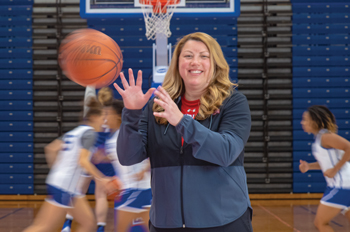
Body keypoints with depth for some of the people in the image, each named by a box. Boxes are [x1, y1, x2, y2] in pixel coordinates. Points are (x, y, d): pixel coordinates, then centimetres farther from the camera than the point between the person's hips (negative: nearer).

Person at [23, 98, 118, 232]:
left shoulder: (75, 131, 17)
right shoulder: (89, 133, -9)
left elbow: (51, 149, 16)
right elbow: (83, 161, -20)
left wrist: (56, 168, 24)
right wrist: (101, 179, -18)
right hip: (63, 186, -10)